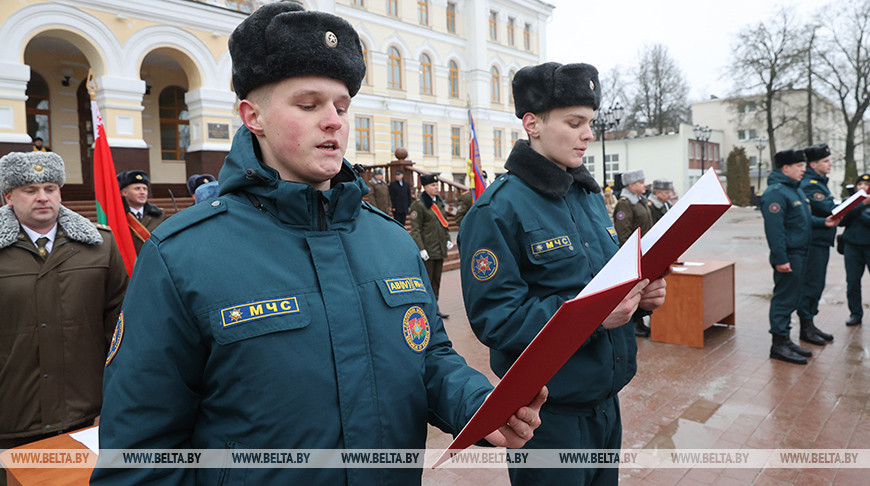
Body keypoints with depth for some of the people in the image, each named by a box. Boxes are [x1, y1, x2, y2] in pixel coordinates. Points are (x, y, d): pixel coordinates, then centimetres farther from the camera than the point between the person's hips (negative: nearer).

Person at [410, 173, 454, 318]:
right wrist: (421, 249, -18)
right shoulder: (418, 205, -12)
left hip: (440, 249, 7)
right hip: (428, 250, -7)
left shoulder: (439, 202, 12)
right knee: (426, 280, 0)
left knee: (436, 280, 14)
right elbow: (415, 229, -14)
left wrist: (447, 239, 12)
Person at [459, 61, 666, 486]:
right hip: (550, 414, -7)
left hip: (606, 399, 8)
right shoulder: (498, 209, -18)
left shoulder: (590, 195, 8)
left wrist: (642, 293, -4)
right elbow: (494, 317, -23)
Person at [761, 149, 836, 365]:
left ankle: (785, 339, 23)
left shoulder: (796, 189, 17)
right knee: (784, 298, -5)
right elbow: (774, 229, -22)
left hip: (799, 253, 10)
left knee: (791, 298, 14)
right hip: (788, 256, -10)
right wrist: (781, 259, -24)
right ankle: (779, 343, 3)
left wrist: (823, 223, 8)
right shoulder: (776, 192, -16)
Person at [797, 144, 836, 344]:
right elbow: (832, 210, -21)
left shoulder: (818, 182, 17)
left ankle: (810, 325, 23)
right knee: (811, 285, -4)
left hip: (821, 243, 10)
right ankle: (805, 328, 5)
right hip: (813, 243, -10)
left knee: (816, 285, 14)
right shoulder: (810, 185, -16)